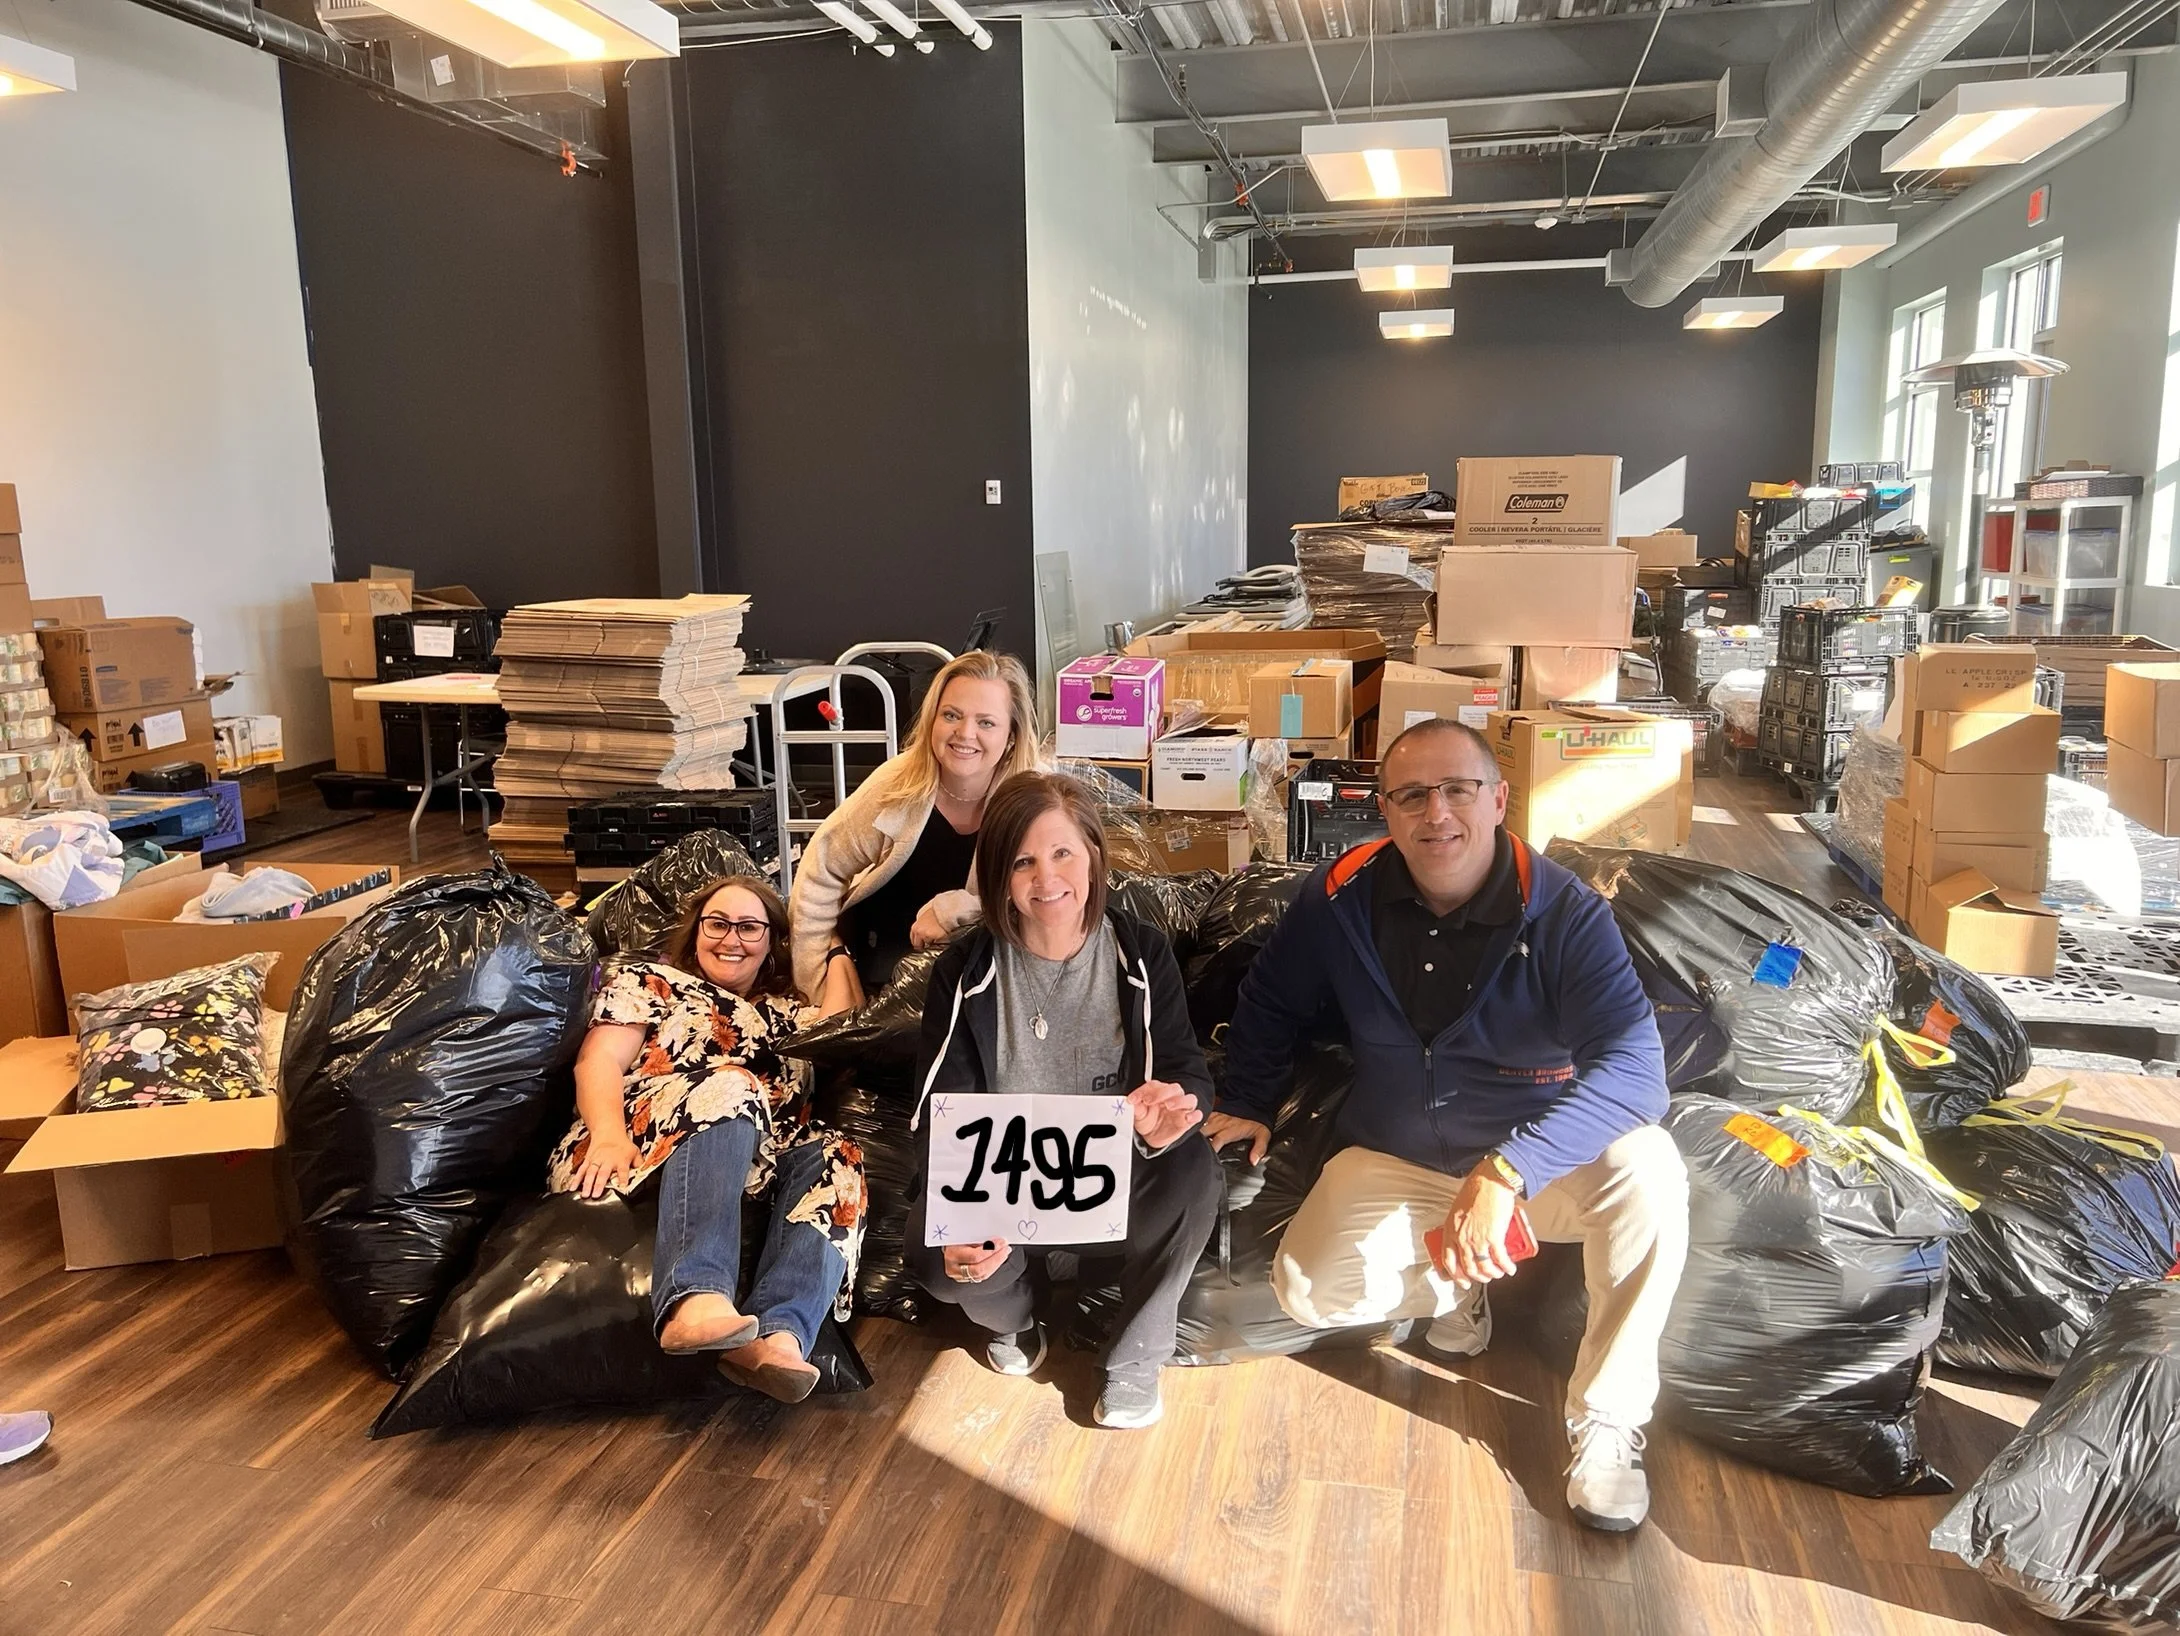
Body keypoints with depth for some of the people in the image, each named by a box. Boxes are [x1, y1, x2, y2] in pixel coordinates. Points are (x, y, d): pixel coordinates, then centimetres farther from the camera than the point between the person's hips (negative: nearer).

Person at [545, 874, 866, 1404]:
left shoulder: (787, 1012, 32)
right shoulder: (648, 980, 20)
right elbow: (598, 1062, 3)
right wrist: (608, 1135, -17)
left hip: (754, 1175, 4)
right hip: (639, 1154, -4)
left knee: (834, 1156, -26)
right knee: (729, 1085, -34)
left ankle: (778, 1337, -51)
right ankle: (695, 1300, -56)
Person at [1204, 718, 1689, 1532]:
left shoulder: (1565, 913, -21)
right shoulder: (1344, 893, -12)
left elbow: (1633, 1062, -34)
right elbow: (1271, 1001, 8)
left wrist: (1505, 1172, -45)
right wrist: (1246, 1104, 6)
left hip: (1541, 1162, -2)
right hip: (1393, 1162, 2)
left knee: (1645, 1170, -32)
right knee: (1305, 1290, -20)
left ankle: (1606, 1421, -12)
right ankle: (1455, 1283, 14)